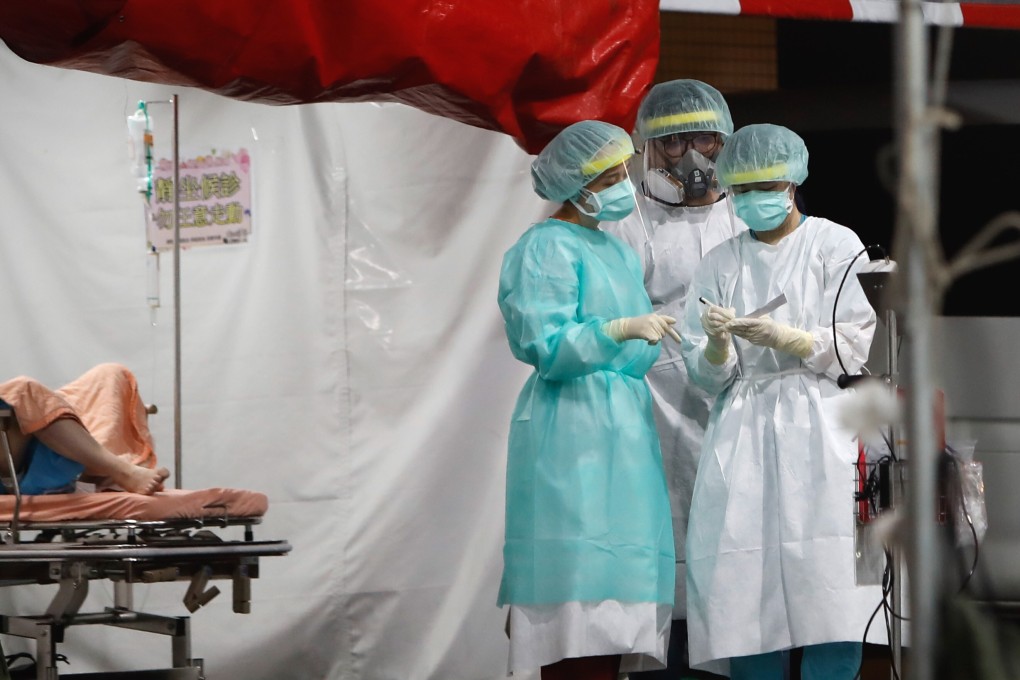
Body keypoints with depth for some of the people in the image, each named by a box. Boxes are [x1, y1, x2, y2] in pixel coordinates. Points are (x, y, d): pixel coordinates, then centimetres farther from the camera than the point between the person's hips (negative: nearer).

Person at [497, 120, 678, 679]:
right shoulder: (546, 248, -5)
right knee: (580, 581, -14)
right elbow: (546, 346, -14)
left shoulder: (617, 251, 22)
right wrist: (623, 329, -23)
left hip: (623, 424, 9)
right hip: (572, 429, -9)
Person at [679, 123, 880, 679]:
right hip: (741, 433, 3)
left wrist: (785, 338, -15)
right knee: (745, 594, -7)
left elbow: (857, 346, -1)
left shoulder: (835, 246, 6)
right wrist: (717, 344, -11)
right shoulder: (720, 264, 16)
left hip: (817, 431, -3)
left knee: (827, 596, -14)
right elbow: (707, 376, 11)